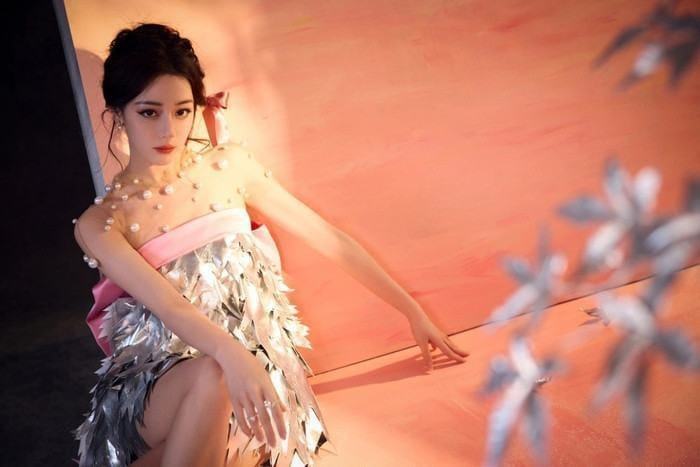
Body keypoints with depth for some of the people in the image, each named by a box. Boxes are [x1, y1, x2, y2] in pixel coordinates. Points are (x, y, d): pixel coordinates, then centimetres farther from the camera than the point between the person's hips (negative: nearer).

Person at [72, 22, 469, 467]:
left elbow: (328, 237, 10)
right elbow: (164, 303, -18)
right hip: (156, 382, -1)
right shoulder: (100, 224, 0)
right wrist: (228, 353, -38)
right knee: (215, 378, -37)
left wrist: (413, 311, 8)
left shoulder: (229, 165, 7)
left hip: (257, 359, 1)